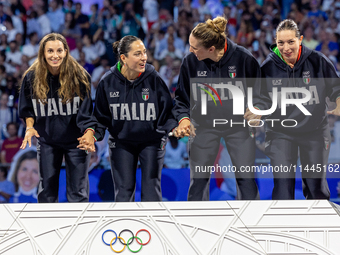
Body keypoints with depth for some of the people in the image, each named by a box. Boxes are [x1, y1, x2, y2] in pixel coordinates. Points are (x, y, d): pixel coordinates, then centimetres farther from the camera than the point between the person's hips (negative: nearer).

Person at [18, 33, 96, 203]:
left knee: (78, 191, 0)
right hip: (47, 142, 2)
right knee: (47, 189, 7)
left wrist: (89, 133, -26)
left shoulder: (79, 76, -11)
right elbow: (27, 109, 8)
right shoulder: (32, 77, -4)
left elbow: (87, 110, -11)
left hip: (75, 141, -2)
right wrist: (30, 127, -9)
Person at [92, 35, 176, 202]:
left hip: (151, 141, -1)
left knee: (151, 189, 1)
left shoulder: (153, 78, -13)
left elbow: (166, 112, -6)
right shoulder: (108, 81, -10)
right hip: (121, 142, 1)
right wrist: (93, 135, -13)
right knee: (123, 190, 3)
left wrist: (174, 129, -19)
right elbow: (101, 116, 0)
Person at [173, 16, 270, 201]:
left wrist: (256, 110, -17)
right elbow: (182, 97, 5)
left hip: (238, 125, -1)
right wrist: (183, 118, -11)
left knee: (246, 178, -2)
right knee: (198, 179, 1)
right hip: (204, 126, 1)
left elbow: (258, 91, 0)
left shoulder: (243, 59, -14)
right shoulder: (190, 62, -10)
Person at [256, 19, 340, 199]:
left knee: (316, 186, 8)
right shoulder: (268, 67, -6)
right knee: (282, 186, -9)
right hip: (281, 133, 0)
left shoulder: (318, 61, -8)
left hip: (314, 132, 0)